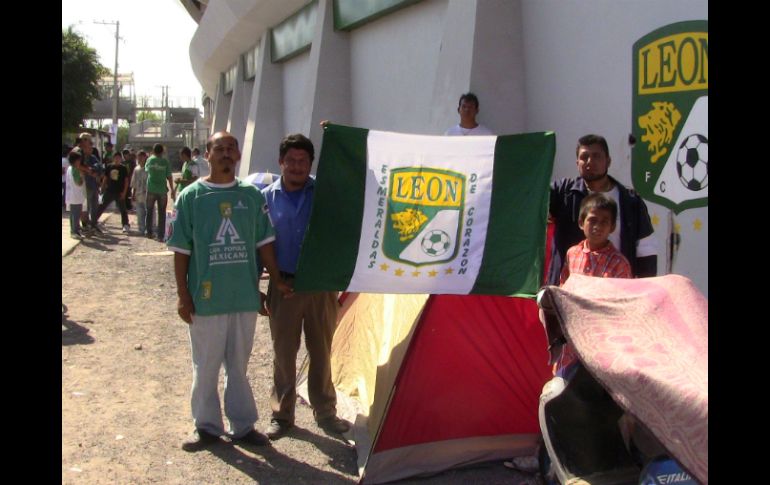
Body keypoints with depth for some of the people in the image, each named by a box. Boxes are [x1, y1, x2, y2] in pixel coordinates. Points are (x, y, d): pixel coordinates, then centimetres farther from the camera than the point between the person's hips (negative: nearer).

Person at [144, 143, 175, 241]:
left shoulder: (150, 160, 1)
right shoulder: (165, 162, -4)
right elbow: (169, 177, -5)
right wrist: (172, 190, 3)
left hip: (151, 190, 1)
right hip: (162, 190, -1)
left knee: (149, 212, 16)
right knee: (162, 214, 4)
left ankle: (149, 232, 20)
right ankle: (160, 236, 1)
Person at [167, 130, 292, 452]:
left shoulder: (252, 196, 4)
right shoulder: (191, 196, -4)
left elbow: (264, 243, 9)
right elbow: (181, 251, -3)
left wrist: (277, 281, 7)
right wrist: (183, 295, -6)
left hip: (246, 296, 2)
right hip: (206, 298, -2)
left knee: (239, 364, 14)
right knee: (206, 366, 9)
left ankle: (242, 425, 26)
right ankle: (207, 427, 24)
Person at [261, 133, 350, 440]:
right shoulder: (267, 197, 0)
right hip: (284, 285, 0)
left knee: (321, 352, 11)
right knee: (284, 352, 9)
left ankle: (325, 413, 26)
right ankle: (281, 415, 23)